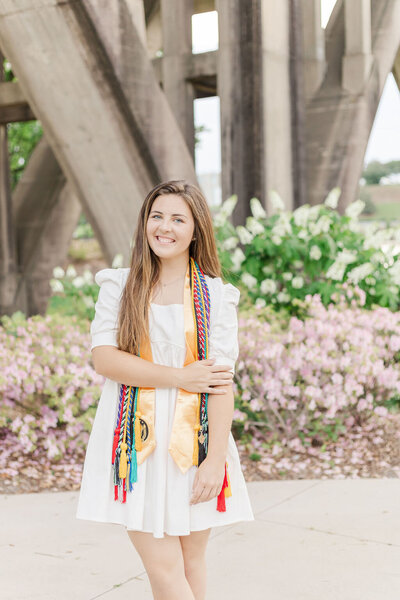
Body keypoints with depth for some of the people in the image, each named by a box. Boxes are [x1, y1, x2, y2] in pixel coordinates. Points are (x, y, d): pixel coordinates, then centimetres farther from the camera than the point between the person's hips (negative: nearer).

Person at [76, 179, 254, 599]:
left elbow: (222, 382, -3)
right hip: (139, 443, 0)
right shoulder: (119, 286, 4)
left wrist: (215, 459, -10)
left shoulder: (215, 296, 2)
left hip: (193, 440, 1)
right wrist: (179, 378, -11)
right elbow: (104, 359, -7)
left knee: (191, 565, 9)